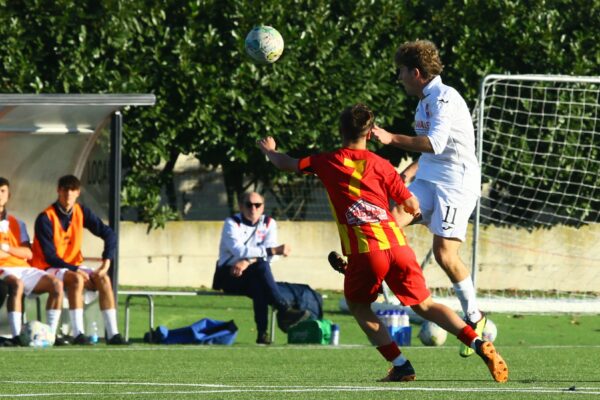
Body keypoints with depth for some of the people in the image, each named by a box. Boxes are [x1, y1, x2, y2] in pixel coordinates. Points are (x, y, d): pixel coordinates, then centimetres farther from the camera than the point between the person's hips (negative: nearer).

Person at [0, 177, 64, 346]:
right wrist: (14, 252, -8)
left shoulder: (16, 223, 20)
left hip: (23, 269, 5)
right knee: (16, 284, -39)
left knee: (55, 284, -18)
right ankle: (16, 336, -44)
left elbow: (28, 254, 7)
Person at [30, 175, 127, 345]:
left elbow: (109, 234, 2)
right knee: (76, 279, -35)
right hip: (49, 269, -6)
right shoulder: (45, 219, -15)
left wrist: (106, 262, -12)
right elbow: (50, 257, -18)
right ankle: (78, 334, -42)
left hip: (75, 267, 6)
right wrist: (76, 270, -24)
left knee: (103, 279, -20)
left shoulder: (82, 213, 1)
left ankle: (113, 334, -24)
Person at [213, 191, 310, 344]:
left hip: (254, 277, 4)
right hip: (229, 277, -4)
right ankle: (284, 310, -43)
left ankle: (262, 332, -41)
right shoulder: (232, 223, -6)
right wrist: (272, 250, -35)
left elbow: (269, 256, -7)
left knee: (258, 286, -34)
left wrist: (248, 262, -27)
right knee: (261, 267, -33)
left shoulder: (269, 223, 8)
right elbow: (239, 250, -25)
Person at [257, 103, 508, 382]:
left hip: (365, 252, -2)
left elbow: (287, 164, 26)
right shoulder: (381, 165, 11)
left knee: (359, 307, 20)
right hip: (398, 244, 3)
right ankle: (479, 345, -7)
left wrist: (269, 150, 48)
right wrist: (414, 211, 34)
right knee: (424, 305, 11)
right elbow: (412, 206, 10)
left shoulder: (327, 163, 10)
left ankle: (400, 365, 6)